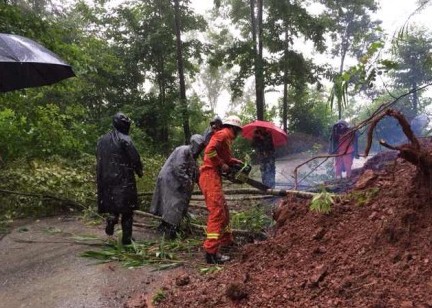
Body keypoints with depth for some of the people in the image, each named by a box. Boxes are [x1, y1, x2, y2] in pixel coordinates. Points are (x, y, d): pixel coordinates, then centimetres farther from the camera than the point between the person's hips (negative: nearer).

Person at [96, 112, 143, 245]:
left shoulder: (102, 139, 9)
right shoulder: (125, 139, -12)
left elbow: (99, 160, 14)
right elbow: (135, 158, -12)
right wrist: (139, 171, 7)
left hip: (107, 179, 5)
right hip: (124, 179, -5)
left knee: (112, 203, 25)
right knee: (126, 208, 4)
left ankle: (111, 218, 0)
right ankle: (126, 238, 8)